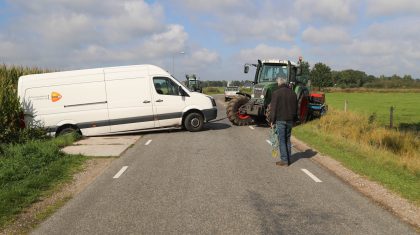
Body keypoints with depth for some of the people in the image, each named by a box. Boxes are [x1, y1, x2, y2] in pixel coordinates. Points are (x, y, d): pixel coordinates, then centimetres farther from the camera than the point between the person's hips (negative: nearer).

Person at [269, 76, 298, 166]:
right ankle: (288, 159, 18)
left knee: (281, 140, 0)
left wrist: (272, 121, -4)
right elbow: (296, 108, 13)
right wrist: (294, 119, 20)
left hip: (280, 119, -5)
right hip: (290, 120, 5)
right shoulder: (293, 93, 8)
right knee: (287, 139, 14)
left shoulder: (276, 93, -9)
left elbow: (273, 108, -10)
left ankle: (284, 160, 0)